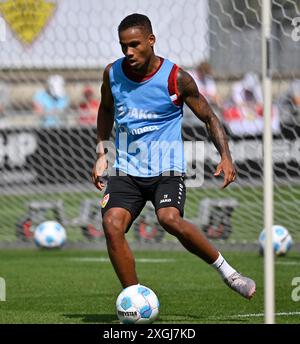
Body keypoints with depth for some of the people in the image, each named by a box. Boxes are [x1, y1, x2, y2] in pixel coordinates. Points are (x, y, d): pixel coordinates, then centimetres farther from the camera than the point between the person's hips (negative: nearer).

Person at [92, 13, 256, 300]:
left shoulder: (176, 79, -9)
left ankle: (226, 271, -10)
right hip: (127, 171, 4)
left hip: (167, 170, -4)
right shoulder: (112, 73, 1)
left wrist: (225, 157, -12)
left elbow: (209, 118, 2)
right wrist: (102, 153, 17)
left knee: (170, 219, -31)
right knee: (111, 224, -21)